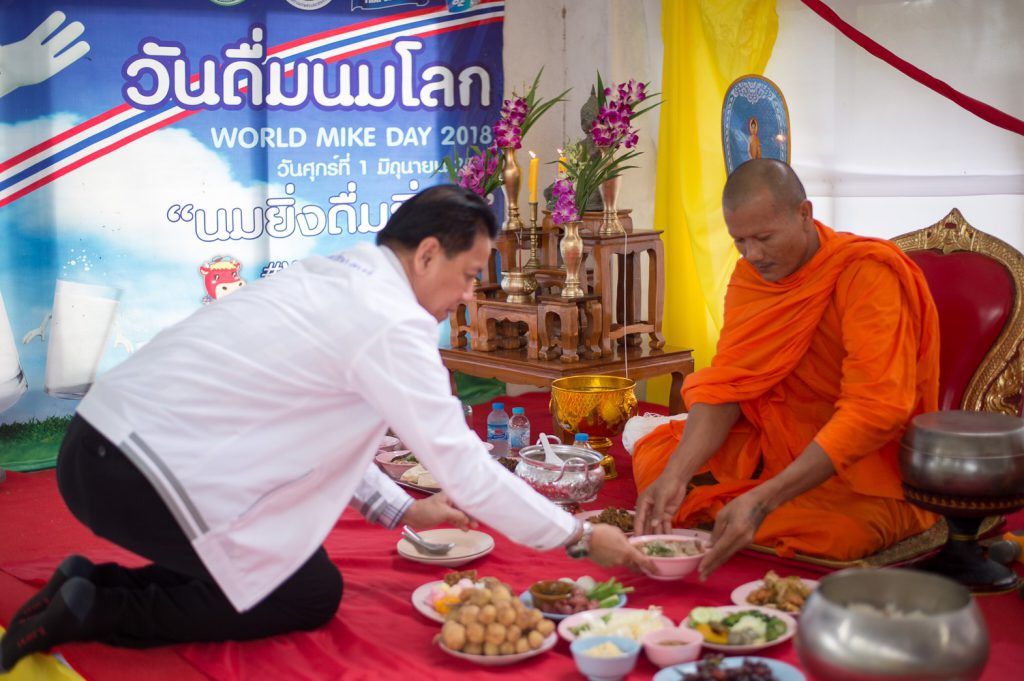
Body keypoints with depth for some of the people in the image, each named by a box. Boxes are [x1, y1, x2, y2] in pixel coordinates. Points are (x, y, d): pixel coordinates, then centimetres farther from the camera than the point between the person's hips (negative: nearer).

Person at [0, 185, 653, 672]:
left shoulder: (328, 278, 12)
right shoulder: (393, 323, -16)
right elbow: (465, 469, -14)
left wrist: (402, 510, 21)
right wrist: (580, 538, -3)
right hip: (145, 473, -9)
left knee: (296, 565, 18)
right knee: (312, 597, 5)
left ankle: (91, 583, 15)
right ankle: (97, 608, 1)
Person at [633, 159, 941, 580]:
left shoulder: (868, 273, -23)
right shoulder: (752, 272, -2)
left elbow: (874, 413, -31)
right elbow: (725, 382, -7)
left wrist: (763, 500, -39)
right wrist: (677, 474, -24)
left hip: (869, 480, -6)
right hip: (781, 443, 6)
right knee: (654, 451, -3)